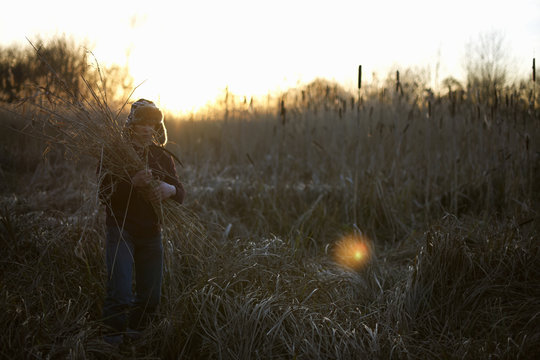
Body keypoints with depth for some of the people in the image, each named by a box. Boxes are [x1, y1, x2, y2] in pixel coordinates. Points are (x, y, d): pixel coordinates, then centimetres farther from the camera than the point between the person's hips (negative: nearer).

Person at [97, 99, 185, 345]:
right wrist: (132, 183, -27)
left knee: (151, 296, 10)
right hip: (120, 229, -4)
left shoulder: (162, 157, 9)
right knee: (120, 295, -14)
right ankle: (113, 341, 4)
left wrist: (170, 190, -15)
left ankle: (134, 334, 30)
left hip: (151, 232, 5)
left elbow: (180, 194, 9)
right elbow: (104, 194, -12)